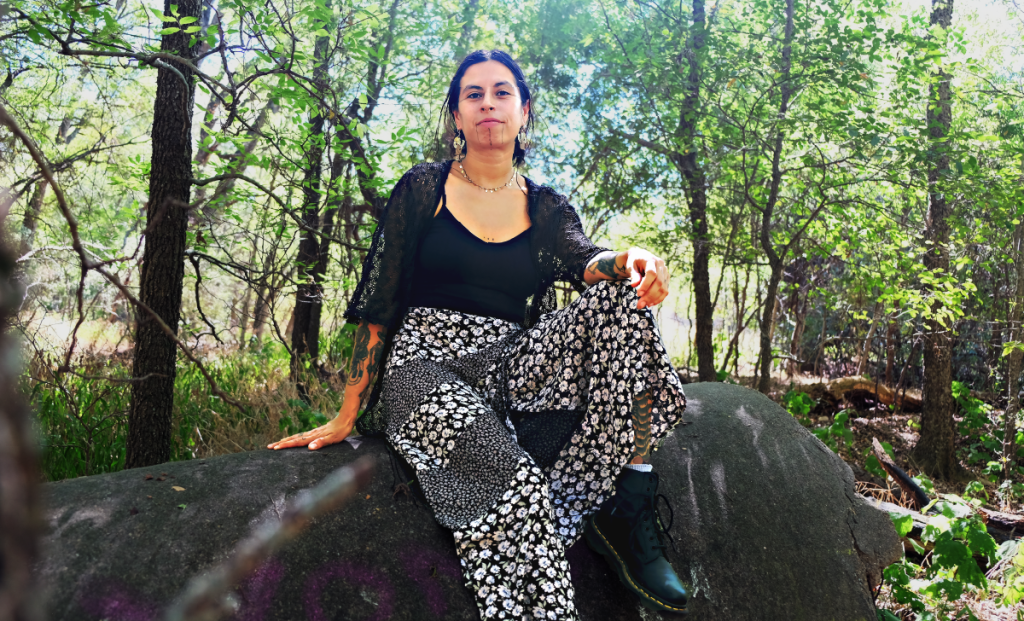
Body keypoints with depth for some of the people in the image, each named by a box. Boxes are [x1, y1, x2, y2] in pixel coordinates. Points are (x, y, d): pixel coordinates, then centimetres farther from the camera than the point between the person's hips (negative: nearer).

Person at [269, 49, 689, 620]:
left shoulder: (547, 209, 14)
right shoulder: (423, 189, 6)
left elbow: (583, 262, -8)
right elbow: (378, 304, 3)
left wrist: (628, 260, -34)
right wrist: (347, 416, -2)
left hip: (512, 369, 3)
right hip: (427, 364, -3)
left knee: (620, 300, -23)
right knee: (514, 482, -35)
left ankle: (627, 509, -23)